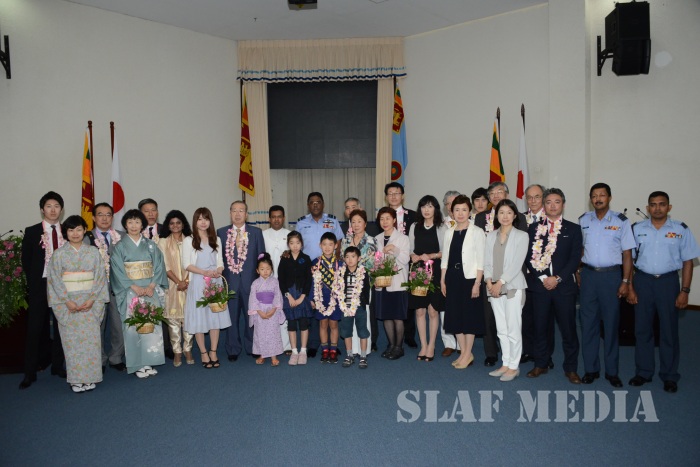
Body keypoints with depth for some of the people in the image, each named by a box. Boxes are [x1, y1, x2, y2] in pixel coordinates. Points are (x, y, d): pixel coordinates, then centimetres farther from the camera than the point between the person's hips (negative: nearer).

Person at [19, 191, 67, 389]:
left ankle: (57, 365, 23)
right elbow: (26, 260, 2)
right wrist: (34, 282, -3)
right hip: (40, 285, -2)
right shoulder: (32, 232, 1)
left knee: (60, 326, 10)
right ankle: (30, 372, 10)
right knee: (35, 328, 2)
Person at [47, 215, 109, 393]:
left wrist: (92, 299, -11)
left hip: (90, 302, 1)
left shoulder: (93, 252, 4)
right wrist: (67, 301, -12)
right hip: (68, 303, 0)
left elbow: (100, 277, 0)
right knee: (72, 340, 2)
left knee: (91, 339, 2)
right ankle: (76, 379, 11)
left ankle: (90, 377, 12)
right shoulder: (59, 254, 2)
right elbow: (55, 279, -2)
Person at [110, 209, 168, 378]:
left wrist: (152, 286, -11)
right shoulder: (119, 247, 3)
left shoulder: (151, 245, 9)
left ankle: (149, 362, 11)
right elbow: (118, 270, -5)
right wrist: (135, 287, -14)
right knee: (133, 327, -2)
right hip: (130, 292, -2)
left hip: (151, 290, 2)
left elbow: (158, 266, 3)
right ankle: (138, 365, 6)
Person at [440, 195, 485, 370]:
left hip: (469, 277, -5)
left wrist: (477, 284, -13)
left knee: (469, 315, 2)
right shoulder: (449, 232, 9)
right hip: (452, 278, 5)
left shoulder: (477, 232, -6)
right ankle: (464, 352, 21)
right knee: (454, 315, 8)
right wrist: (442, 280, 8)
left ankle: (468, 354, 14)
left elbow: (481, 261, -9)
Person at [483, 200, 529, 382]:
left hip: (513, 287, -4)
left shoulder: (521, 236, -1)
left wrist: (501, 282, -13)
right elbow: (487, 262, 8)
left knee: (513, 329, -2)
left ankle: (513, 367, 8)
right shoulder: (491, 236, 11)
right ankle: (505, 364, 19)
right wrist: (489, 281, -7)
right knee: (501, 329, 10)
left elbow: (517, 263, -9)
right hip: (494, 288, 4)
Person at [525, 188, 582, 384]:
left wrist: (558, 278, -11)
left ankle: (570, 368, 17)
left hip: (564, 286, -1)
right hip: (539, 285, 1)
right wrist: (543, 277, -9)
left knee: (568, 329, 4)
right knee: (540, 328, 8)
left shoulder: (573, 229, 6)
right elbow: (529, 257, 2)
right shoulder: (534, 229, 8)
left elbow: (575, 258, -1)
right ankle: (541, 364, 22)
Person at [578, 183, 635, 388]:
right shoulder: (583, 220, 6)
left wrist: (625, 281, -6)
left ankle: (612, 371, 17)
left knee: (611, 323, 5)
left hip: (611, 275, -2)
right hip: (588, 274, 2)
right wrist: (578, 273, 4)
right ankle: (590, 369, 17)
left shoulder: (621, 221, -2)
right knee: (588, 322, 6)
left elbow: (627, 253, -1)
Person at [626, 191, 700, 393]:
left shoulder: (681, 230, 0)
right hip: (643, 280, 2)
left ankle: (669, 376, 20)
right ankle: (643, 372, 23)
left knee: (669, 331, 6)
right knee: (642, 329, 10)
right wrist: (630, 288, 0)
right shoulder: (637, 229, 3)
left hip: (668, 281, -1)